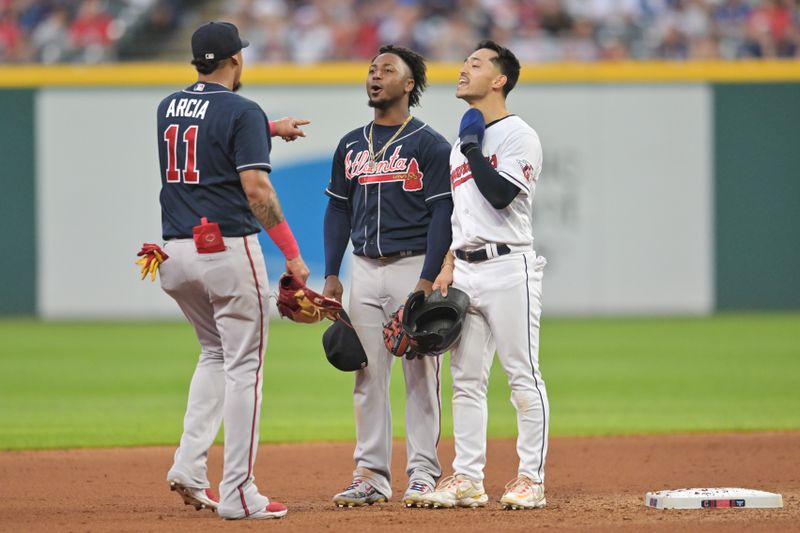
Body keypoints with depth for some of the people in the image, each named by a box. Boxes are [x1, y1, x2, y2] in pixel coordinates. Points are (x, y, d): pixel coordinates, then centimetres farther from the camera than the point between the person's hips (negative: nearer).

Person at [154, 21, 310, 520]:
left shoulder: (169, 107, 12)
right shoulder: (242, 111, -10)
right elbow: (256, 187, -19)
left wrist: (270, 129, 40)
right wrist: (292, 252, -17)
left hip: (177, 254, 7)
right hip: (229, 250, -7)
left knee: (216, 353, 24)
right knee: (243, 366, 0)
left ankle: (190, 465, 8)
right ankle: (238, 494, -3)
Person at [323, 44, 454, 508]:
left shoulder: (430, 145, -3)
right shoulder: (351, 146, 13)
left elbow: (442, 215, -8)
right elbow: (338, 210, 16)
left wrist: (428, 280, -16)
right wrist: (331, 275, 7)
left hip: (413, 267, -5)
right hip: (364, 270, 5)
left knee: (420, 375, -3)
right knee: (368, 376, 5)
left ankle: (424, 473, 0)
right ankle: (371, 475, 8)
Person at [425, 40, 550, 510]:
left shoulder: (519, 136, -6)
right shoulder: (460, 145, 19)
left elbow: (500, 195, -20)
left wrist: (473, 147, -11)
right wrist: (447, 268, 12)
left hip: (508, 265, -8)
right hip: (466, 271, 8)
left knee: (523, 374, -6)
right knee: (466, 379, 7)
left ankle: (531, 479, -5)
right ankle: (467, 479, 11)